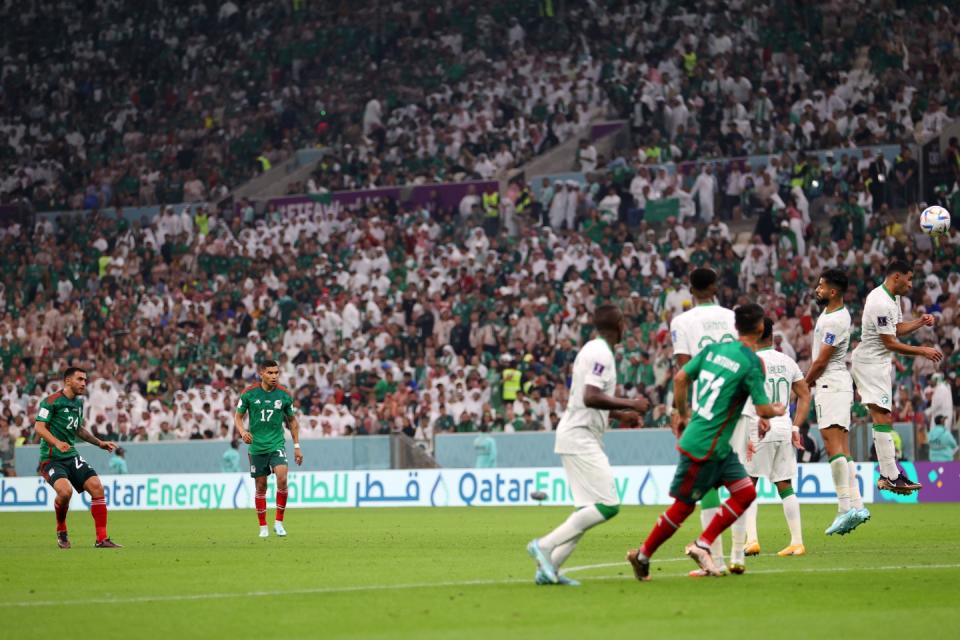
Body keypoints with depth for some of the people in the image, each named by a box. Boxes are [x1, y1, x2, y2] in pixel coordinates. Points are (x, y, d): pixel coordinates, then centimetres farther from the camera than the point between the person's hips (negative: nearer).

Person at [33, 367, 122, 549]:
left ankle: (102, 539, -2)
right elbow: (39, 427, -17)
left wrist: (100, 443, 21)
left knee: (97, 487, -8)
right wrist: (57, 443, -32)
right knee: (65, 491, -30)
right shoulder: (51, 401, -10)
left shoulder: (79, 403, 14)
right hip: (51, 458, -7)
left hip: (71, 457, 7)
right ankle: (61, 531, -1)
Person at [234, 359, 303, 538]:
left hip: (277, 444, 0)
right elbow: (238, 416, 3)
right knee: (261, 486, 5)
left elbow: (292, 420, 11)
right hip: (256, 446, 0)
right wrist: (242, 432, -17)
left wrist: (297, 446, 9)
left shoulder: (284, 394, -1)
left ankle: (279, 522, -6)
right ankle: (263, 526, 20)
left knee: (282, 479, -20)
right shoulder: (249, 393, -5)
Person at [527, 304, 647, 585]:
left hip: (581, 438, 10)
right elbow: (591, 397, -25)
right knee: (607, 505, -14)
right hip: (580, 437, -10)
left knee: (589, 509, 10)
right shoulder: (601, 354, -13)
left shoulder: (593, 350, 18)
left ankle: (549, 568, 5)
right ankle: (545, 545, -15)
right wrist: (630, 404, -18)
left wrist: (619, 414, 22)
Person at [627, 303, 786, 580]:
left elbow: (681, 378, 8)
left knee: (746, 493, 7)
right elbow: (763, 410, -15)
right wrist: (778, 411, 8)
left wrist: (681, 414, 21)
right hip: (704, 448, -8)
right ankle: (643, 555, 15)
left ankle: (702, 545, 7)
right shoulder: (752, 363, -17)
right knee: (683, 506, 4)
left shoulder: (713, 349, 5)